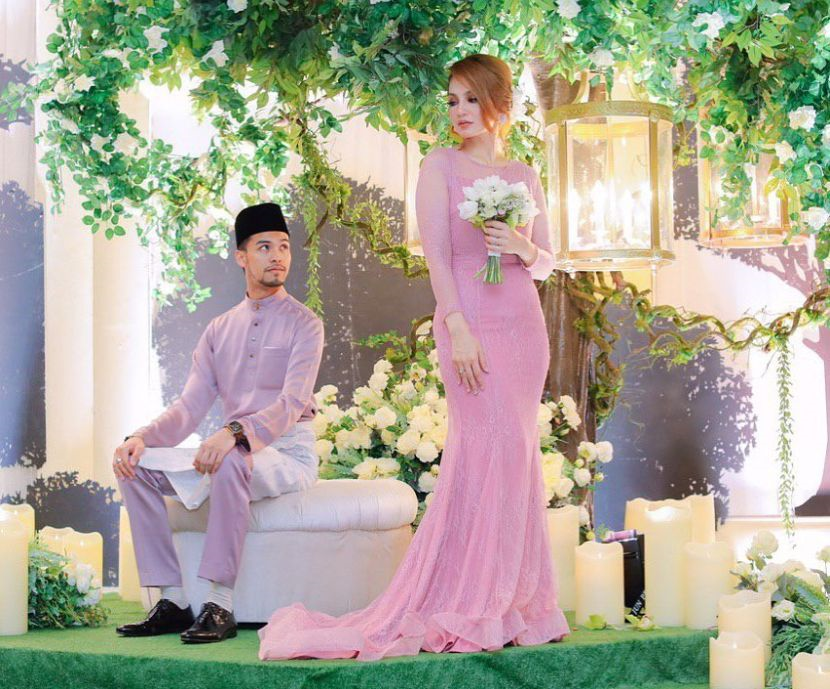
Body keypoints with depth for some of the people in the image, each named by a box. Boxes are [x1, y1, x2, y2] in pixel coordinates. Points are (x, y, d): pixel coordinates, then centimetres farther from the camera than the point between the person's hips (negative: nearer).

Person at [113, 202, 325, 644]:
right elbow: (190, 407, 8)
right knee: (135, 465, -11)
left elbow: (291, 404, -17)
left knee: (231, 463, -38)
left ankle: (220, 604, -34)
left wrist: (234, 434, -35)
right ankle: (173, 600, -14)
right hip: (234, 453, 6)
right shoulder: (219, 330, 15)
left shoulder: (303, 324, -2)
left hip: (289, 454, -6)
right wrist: (142, 438, -13)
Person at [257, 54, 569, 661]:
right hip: (470, 320, -5)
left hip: (523, 323, 5)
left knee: (517, 452, 3)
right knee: (494, 444, -11)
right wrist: (458, 330, -17)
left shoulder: (525, 176, 14)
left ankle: (512, 598, 10)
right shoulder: (441, 166, 2)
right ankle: (474, 604, -5)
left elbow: (547, 262, 16)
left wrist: (523, 247, -7)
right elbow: (437, 254, -6)